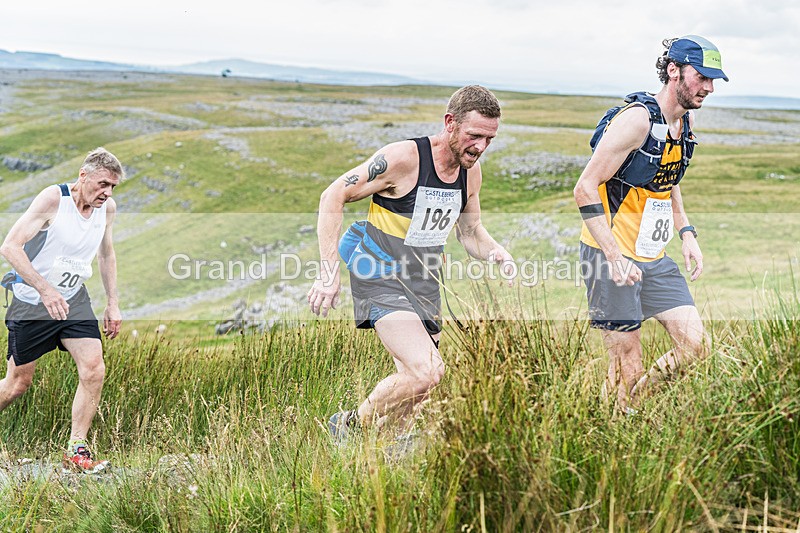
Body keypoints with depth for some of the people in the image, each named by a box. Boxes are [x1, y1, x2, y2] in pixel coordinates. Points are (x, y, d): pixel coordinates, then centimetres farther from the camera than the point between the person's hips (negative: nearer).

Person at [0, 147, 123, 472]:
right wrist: (45, 289, -33)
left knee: (94, 369, -13)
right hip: (31, 300, -5)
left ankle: (76, 451, -2)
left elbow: (106, 255, 18)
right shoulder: (53, 199, -20)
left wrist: (113, 305, 13)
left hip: (73, 300, 5)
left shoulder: (108, 209, -1)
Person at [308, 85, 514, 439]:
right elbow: (333, 197, -14)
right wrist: (329, 271, -19)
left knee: (416, 378, 8)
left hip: (425, 287, 8)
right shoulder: (404, 158, -19)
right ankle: (350, 425, -2)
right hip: (382, 281, -8)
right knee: (426, 373, -23)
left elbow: (470, 231, 18)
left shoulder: (471, 171, 3)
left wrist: (496, 253, -5)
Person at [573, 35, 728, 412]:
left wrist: (686, 233, 10)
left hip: (653, 259, 8)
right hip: (610, 256, -8)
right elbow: (585, 189, -20)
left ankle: (626, 405, 18)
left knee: (694, 345, 1)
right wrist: (614, 257, -25)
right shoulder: (637, 119, -18)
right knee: (627, 364, -5)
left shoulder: (686, 120, 8)